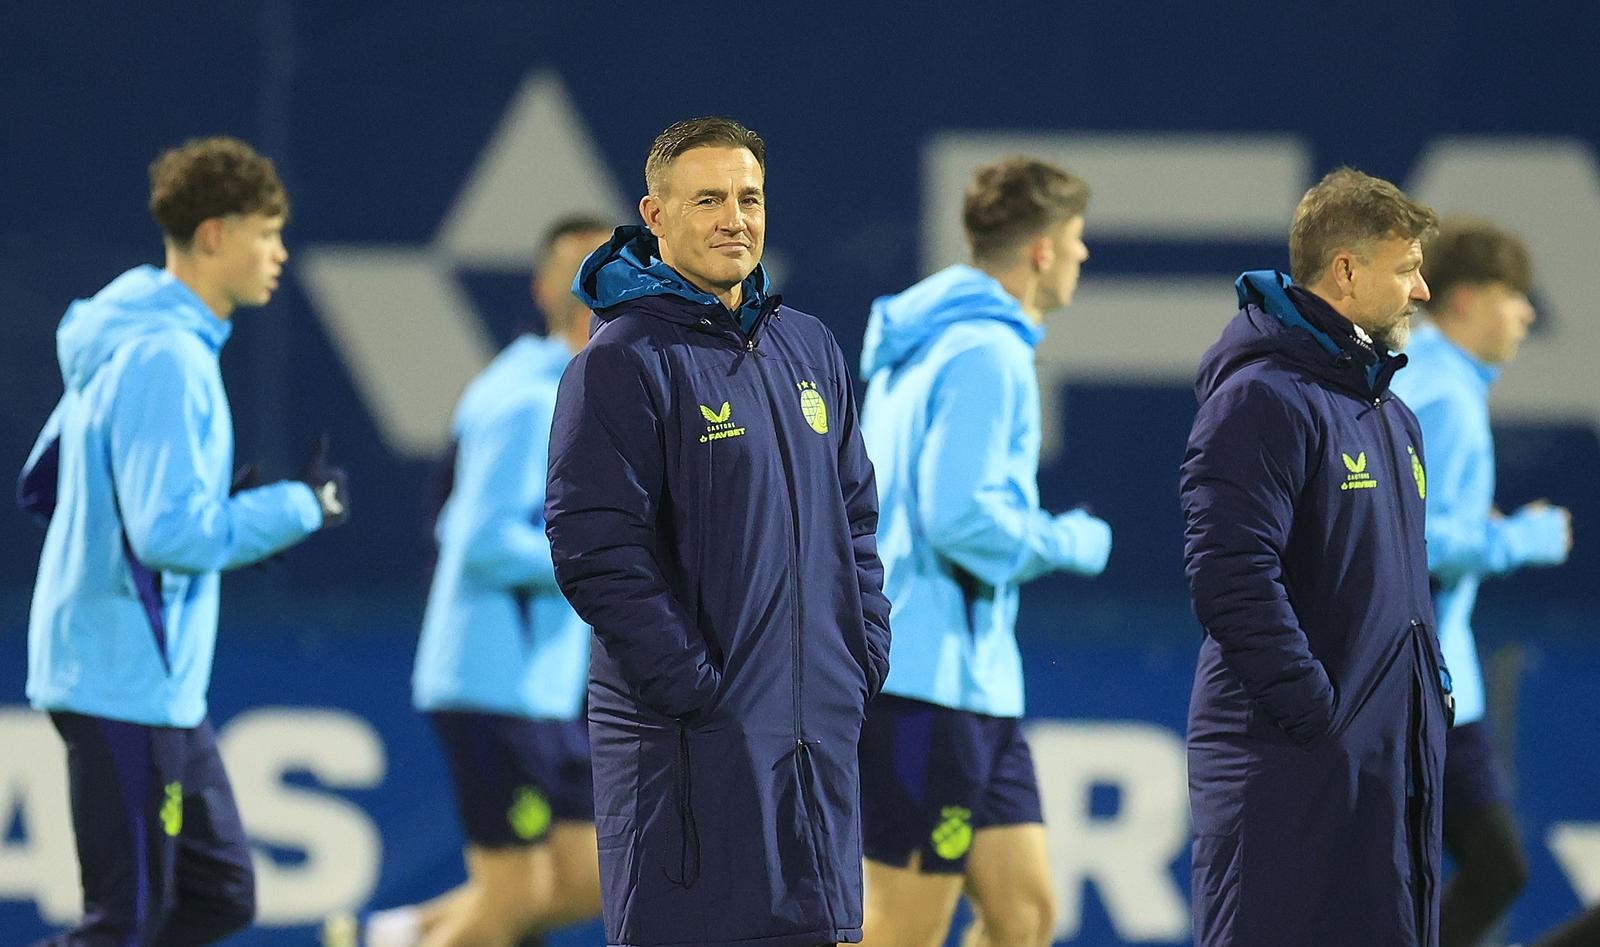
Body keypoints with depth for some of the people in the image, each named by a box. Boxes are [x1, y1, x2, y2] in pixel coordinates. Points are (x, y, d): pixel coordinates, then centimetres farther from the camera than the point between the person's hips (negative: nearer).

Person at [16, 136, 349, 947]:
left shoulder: (122, 346, 13)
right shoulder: (167, 361, -19)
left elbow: (43, 486, 20)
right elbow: (172, 535, -25)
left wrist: (214, 496, 15)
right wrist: (300, 507, -13)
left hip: (161, 692, 10)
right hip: (126, 686, -10)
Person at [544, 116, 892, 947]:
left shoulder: (810, 349, 14)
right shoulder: (622, 361, -9)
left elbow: (855, 519, 22)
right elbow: (596, 552, -15)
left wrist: (866, 656, 9)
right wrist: (696, 686, -17)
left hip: (821, 724, 7)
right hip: (692, 740, -7)